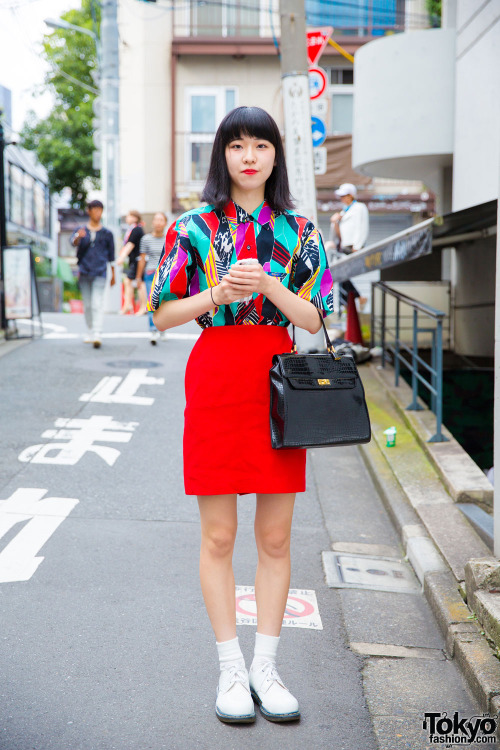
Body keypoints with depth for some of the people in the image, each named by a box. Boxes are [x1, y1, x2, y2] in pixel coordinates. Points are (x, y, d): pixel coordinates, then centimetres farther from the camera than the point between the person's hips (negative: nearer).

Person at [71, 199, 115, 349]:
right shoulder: (81, 230, 7)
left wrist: (113, 274, 15)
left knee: (97, 304, -14)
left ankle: (97, 334, -22)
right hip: (84, 272, 2)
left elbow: (111, 255, 13)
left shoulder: (107, 233, 7)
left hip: (100, 273, -2)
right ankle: (90, 332, 23)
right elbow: (73, 242, -15)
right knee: (87, 304, 9)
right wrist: (79, 237, -38)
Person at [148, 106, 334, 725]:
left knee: (275, 538, 6)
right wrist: (217, 293, -13)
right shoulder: (192, 228, 4)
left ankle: (266, 668, 18)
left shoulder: (299, 231, 8)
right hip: (215, 382, -1)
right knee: (218, 537, 3)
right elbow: (162, 315, 3)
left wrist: (270, 286, -13)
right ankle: (231, 669, 16)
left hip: (278, 382, 2)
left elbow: (315, 319, 4)